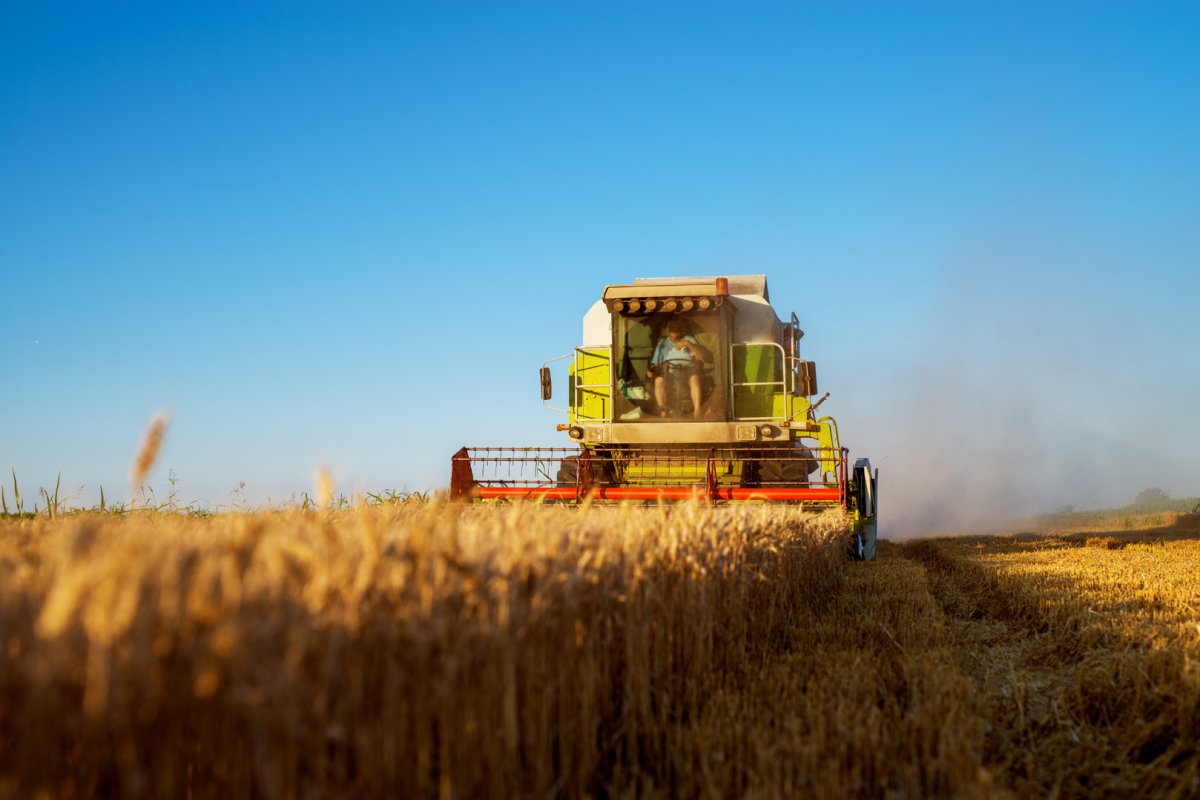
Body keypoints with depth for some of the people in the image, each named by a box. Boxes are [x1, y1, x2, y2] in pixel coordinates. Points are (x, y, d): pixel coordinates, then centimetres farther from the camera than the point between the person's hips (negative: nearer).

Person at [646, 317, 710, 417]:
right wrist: (651, 371, -9)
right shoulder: (663, 343, 17)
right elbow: (655, 364, 15)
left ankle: (697, 410, -40)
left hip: (687, 370, -1)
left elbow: (703, 356, 0)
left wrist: (688, 344, -12)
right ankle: (662, 411, -35)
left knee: (694, 378, -37)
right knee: (659, 380, -33)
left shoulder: (689, 339, 12)